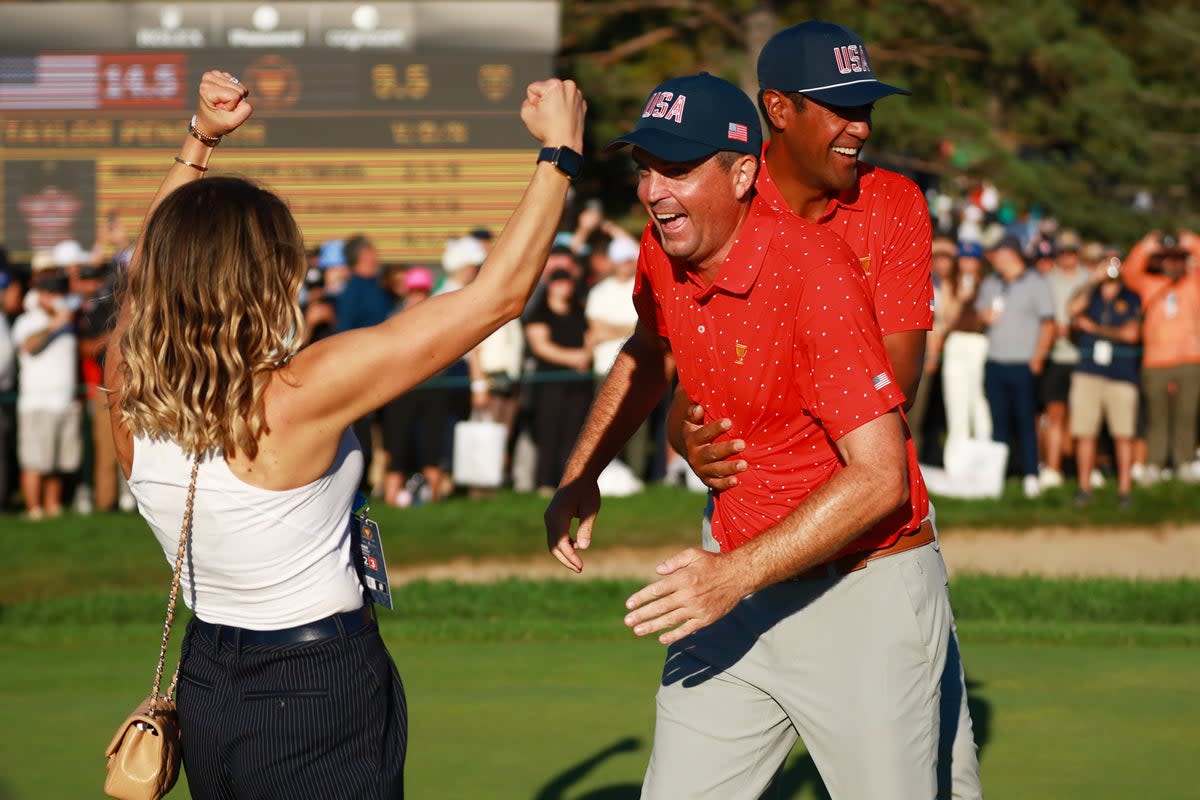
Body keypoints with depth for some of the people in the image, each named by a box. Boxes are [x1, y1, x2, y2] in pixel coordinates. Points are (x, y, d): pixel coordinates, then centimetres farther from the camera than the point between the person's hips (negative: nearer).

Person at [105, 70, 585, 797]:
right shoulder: (299, 397, -24)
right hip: (321, 692, -6)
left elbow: (162, 258, 16)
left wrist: (201, 139, 19)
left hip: (204, 682, 7)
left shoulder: (130, 396, -8)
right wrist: (561, 149, -12)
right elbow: (499, 294, -20)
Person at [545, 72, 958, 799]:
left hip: (863, 594, -7)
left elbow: (880, 477, -26)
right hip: (738, 583, 7)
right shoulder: (662, 255, 0)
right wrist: (580, 479, 16)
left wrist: (735, 575, -30)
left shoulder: (813, 269, -22)